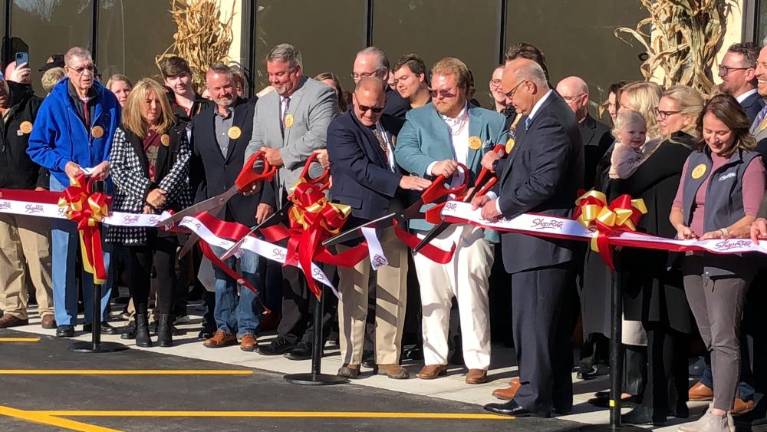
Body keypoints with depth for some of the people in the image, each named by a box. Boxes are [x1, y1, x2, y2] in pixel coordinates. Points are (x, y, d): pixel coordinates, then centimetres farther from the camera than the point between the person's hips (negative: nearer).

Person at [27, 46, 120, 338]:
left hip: (102, 185, 2)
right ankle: (65, 319, 4)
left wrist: (109, 164, -8)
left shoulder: (108, 101, 2)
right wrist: (64, 164, -14)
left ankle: (97, 315, 13)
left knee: (102, 252, 4)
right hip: (65, 185, -2)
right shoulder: (54, 103, -4)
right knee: (64, 251, -2)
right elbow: (36, 147, 0)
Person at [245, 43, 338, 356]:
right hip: (284, 195, 7)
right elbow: (257, 143, 19)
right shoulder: (265, 103, 20)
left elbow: (320, 137, -16)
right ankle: (290, 333, 11)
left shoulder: (321, 95, -4)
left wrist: (283, 155, -11)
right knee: (290, 263, 7)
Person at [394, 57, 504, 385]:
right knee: (432, 292, 6)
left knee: (472, 291, -5)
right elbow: (403, 152, -6)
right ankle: (435, 357, 17)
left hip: (474, 222, -1)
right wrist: (433, 166, -23)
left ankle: (478, 361, 1)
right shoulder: (418, 119, 9)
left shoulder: (490, 122, 9)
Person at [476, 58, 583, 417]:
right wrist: (495, 195, 9)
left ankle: (534, 397, -1)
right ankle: (556, 396, 20)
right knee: (553, 323, 14)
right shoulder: (540, 116, 15)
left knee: (532, 319, -6)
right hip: (545, 241, 11)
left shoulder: (552, 123, -19)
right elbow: (525, 169, 21)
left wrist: (501, 206, -14)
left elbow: (543, 183, -24)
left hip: (542, 242, -11)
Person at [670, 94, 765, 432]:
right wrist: (681, 227, -5)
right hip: (694, 261, 7)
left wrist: (720, 235, -26)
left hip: (729, 261, -7)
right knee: (710, 340, 9)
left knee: (723, 339, -9)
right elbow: (677, 208, 17)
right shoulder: (695, 161, 16)